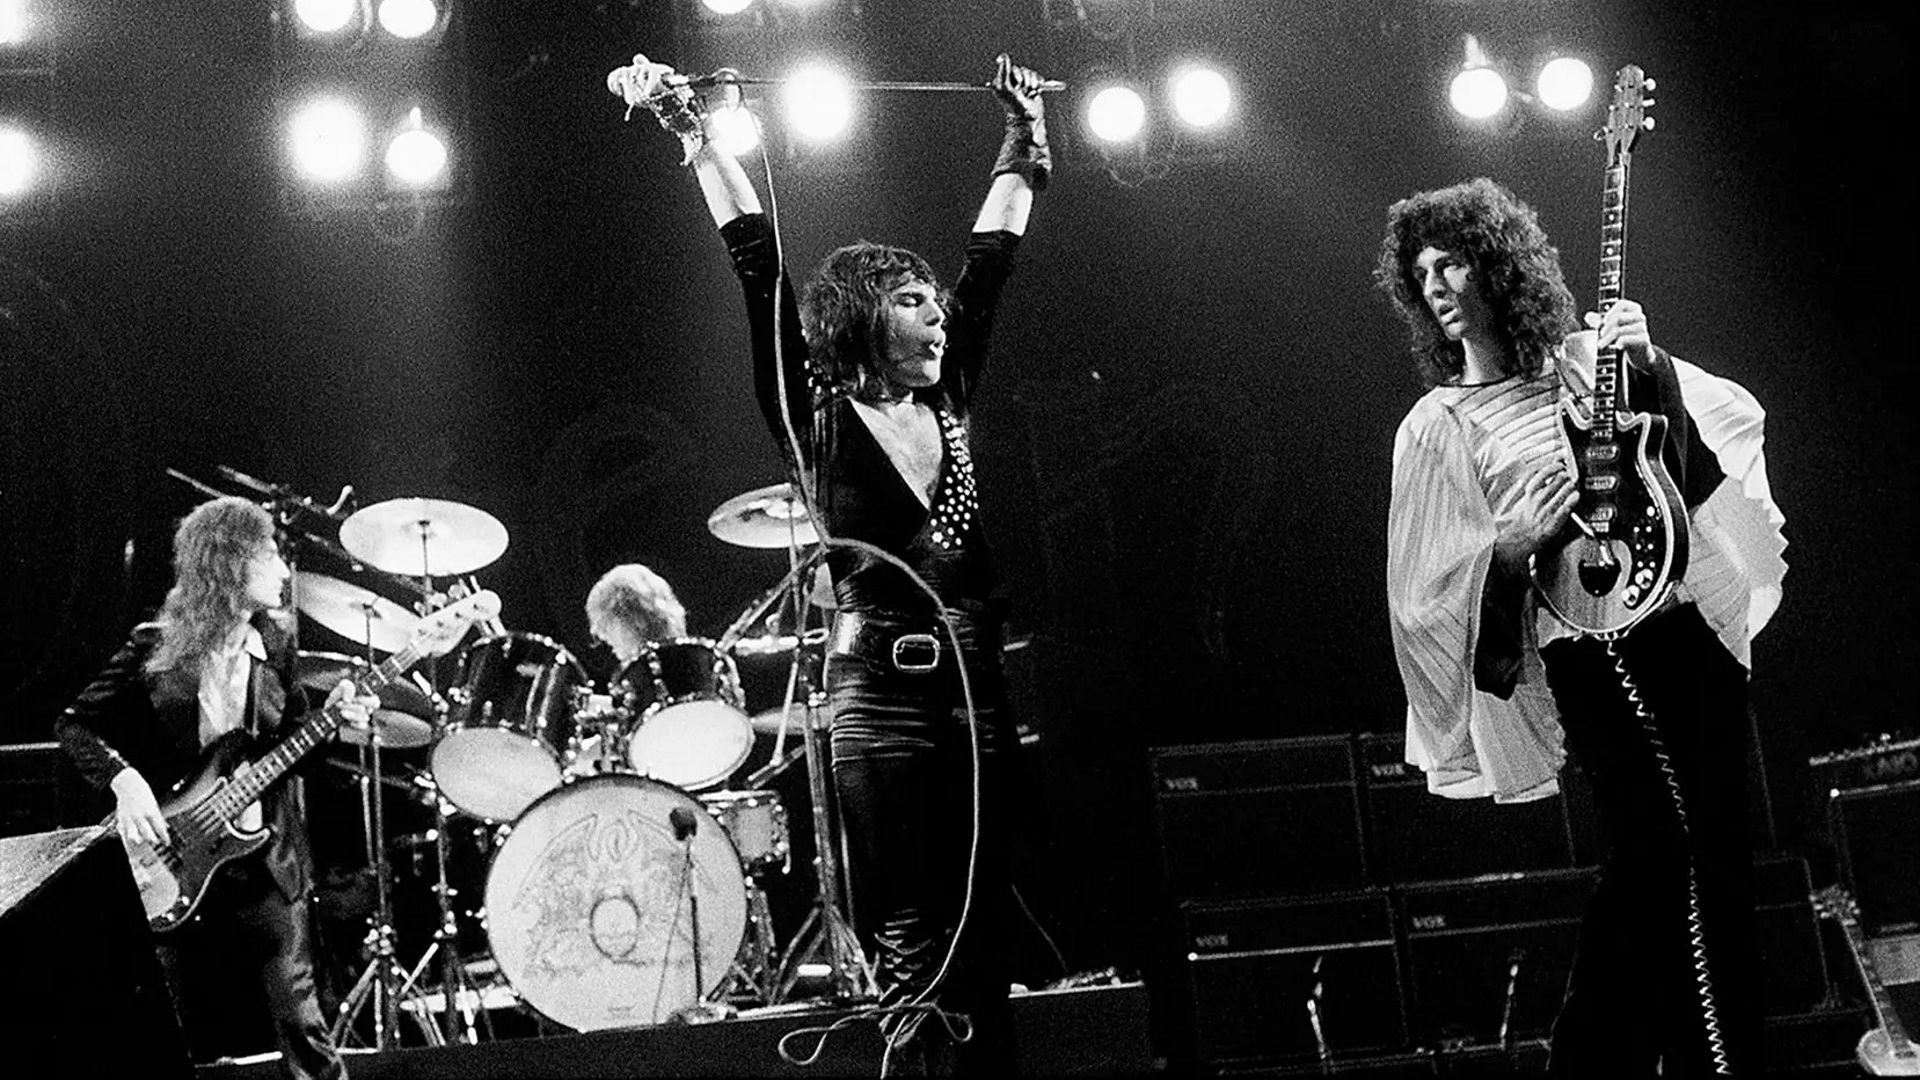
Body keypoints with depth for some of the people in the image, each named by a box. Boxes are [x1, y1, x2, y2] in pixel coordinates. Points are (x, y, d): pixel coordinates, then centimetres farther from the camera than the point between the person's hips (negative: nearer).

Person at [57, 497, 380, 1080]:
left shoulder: (274, 646, 3)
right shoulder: (155, 650, -7)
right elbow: (74, 723, -2)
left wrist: (332, 716, -8)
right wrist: (124, 780, -17)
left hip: (268, 862, 2)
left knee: (299, 1016, -5)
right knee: (189, 1033, 9)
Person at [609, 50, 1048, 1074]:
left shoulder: (947, 400, 12)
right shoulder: (817, 418, -1)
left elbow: (990, 259, 21)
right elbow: (760, 271, -8)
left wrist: (1022, 140, 29)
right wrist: (694, 134, -13)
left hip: (978, 687, 5)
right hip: (881, 695, -5)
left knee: (981, 943, 5)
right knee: (911, 958, -3)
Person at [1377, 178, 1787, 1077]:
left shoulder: (1590, 360, 11)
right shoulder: (1437, 428, 2)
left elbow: (1735, 422, 3)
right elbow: (1425, 595, 0)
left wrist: (1652, 369, -13)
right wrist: (1512, 545, -13)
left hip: (1693, 621, 4)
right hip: (1589, 648, -4)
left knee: (1718, 851, 5)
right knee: (1662, 847, -13)